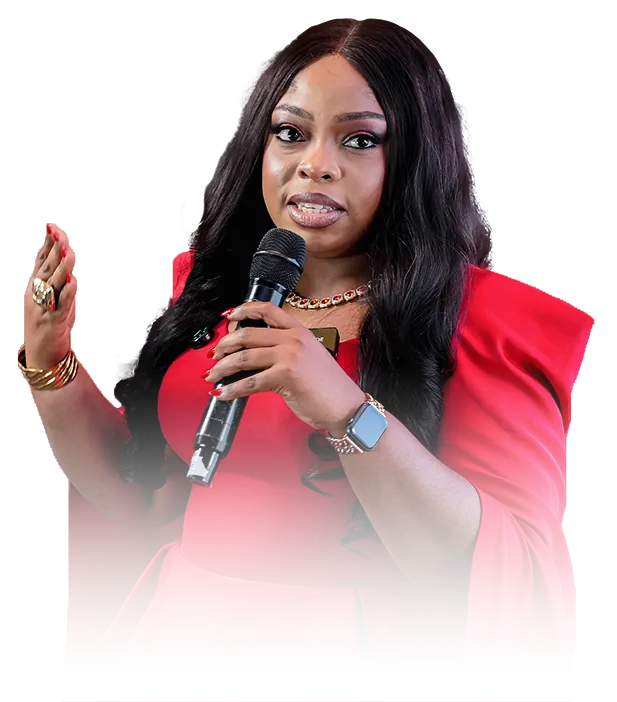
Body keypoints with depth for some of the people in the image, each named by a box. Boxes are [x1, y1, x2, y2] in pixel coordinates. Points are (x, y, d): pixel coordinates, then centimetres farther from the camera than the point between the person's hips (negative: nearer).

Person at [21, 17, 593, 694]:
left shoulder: (482, 316, -15)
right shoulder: (211, 291, 1)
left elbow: (509, 580, -22)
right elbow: (140, 494, 6)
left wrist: (348, 412, -32)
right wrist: (50, 360, -9)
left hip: (364, 664, -4)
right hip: (184, 647, 5)